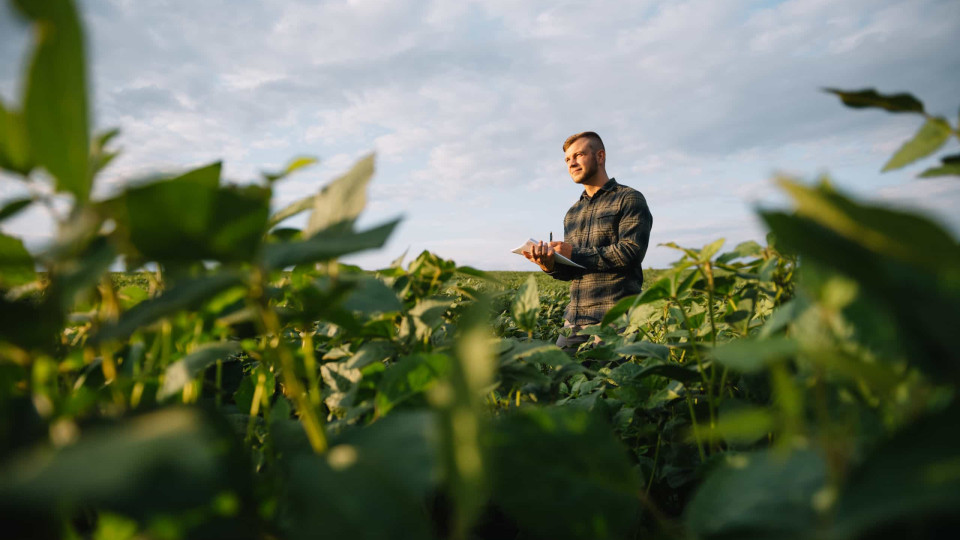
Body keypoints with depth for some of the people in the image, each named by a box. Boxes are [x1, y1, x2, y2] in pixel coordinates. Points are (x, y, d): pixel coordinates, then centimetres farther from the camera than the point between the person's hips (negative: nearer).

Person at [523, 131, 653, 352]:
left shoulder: (629, 199, 0)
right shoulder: (572, 213, 20)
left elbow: (631, 252, -14)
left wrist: (575, 254, -11)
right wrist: (551, 265, -4)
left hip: (616, 318, -6)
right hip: (575, 318, 6)